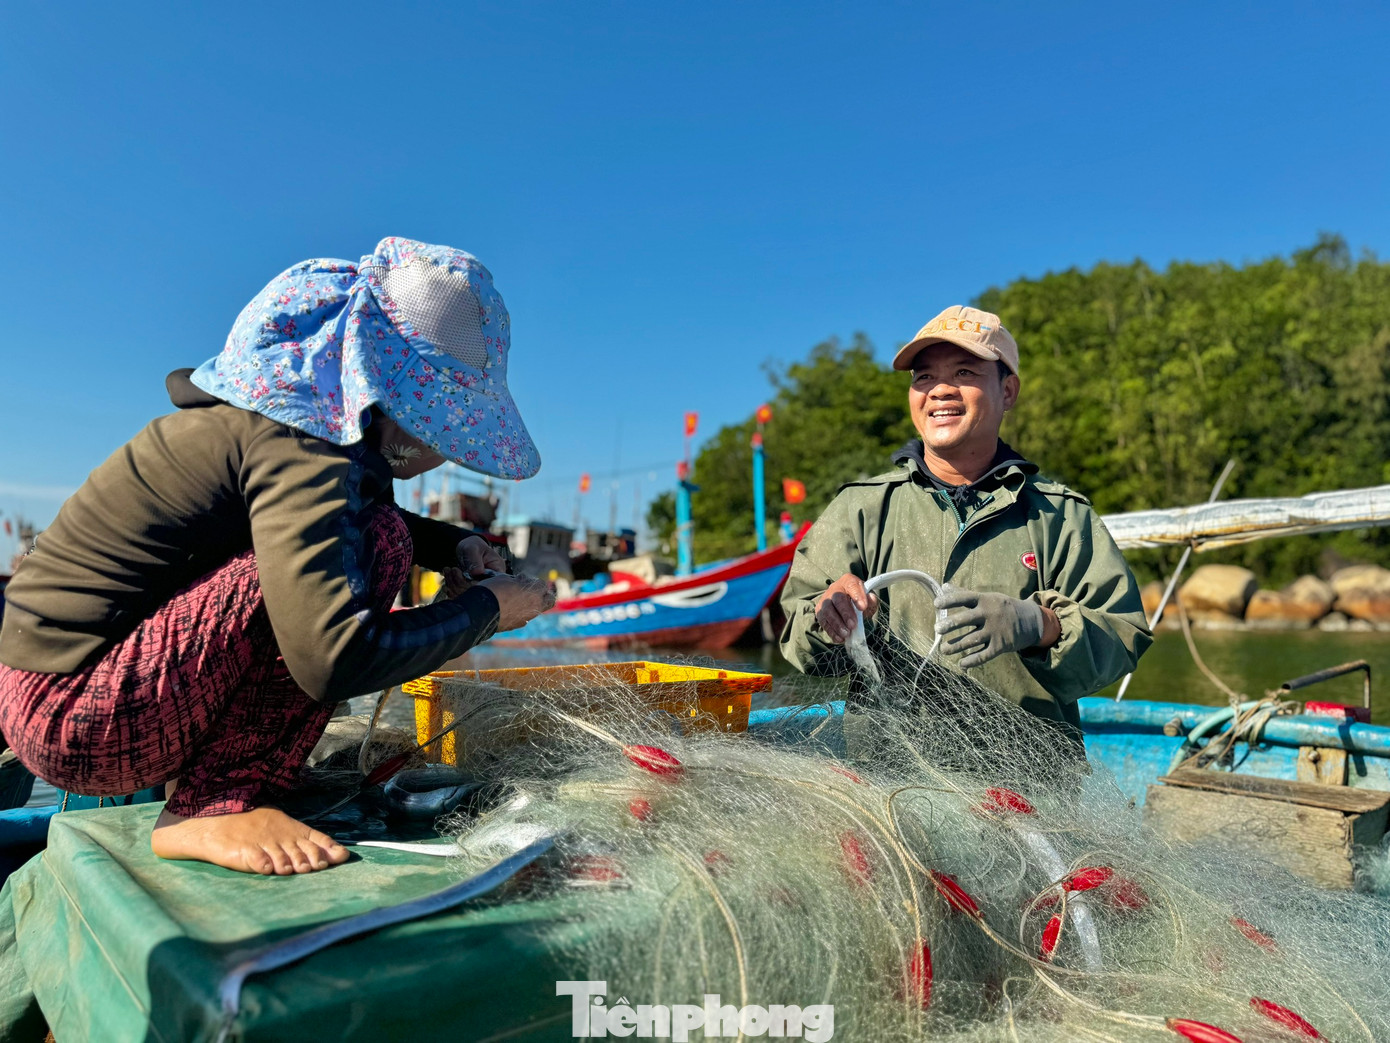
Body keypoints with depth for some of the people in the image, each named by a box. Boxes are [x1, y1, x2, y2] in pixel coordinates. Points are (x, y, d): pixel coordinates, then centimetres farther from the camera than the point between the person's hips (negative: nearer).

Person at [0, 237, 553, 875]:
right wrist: (485, 608, -17)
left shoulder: (314, 412, 6)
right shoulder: (300, 445, -24)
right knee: (376, 542, -20)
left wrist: (452, 546, 7)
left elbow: (335, 514, 26)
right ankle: (213, 807, -15)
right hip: (74, 719, -10)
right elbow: (335, 660, -33)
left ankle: (206, 774, 11)